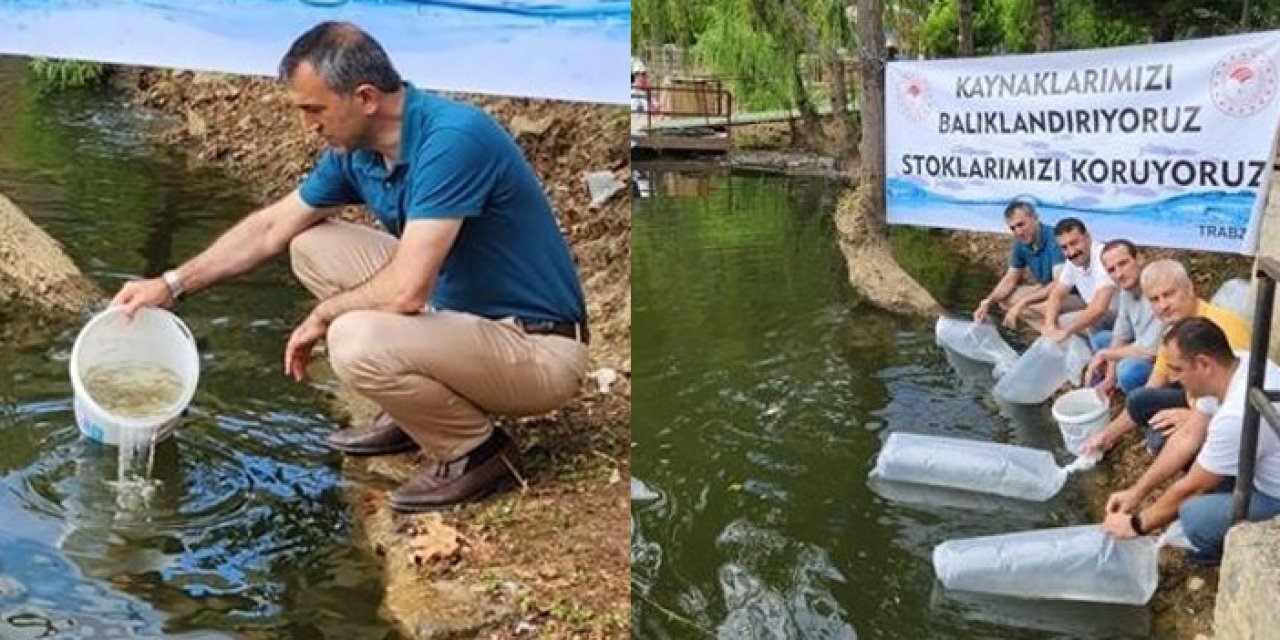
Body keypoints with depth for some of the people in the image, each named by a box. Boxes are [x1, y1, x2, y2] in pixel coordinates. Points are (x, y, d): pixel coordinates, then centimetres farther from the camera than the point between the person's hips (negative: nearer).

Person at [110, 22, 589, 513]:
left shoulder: (452, 139, -26)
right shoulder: (356, 149, 0)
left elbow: (406, 290, -31)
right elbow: (271, 228, 14)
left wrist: (323, 315, -12)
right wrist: (171, 284, 13)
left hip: (537, 348, -9)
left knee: (358, 342, -31)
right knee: (312, 245, 9)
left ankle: (475, 451, -4)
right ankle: (413, 410, 14)